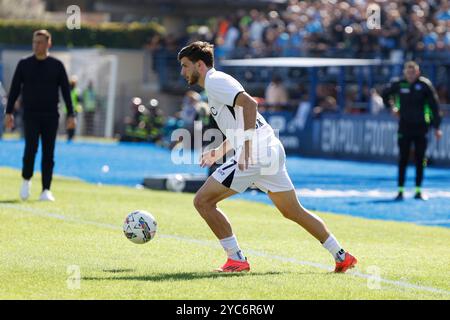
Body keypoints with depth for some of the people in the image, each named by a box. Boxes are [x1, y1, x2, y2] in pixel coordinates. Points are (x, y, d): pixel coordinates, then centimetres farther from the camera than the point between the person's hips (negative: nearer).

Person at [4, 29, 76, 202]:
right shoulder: (24, 64, 5)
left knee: (48, 153, -1)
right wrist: (9, 112, -1)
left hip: (51, 116, 1)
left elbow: (66, 90, 5)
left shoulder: (57, 65, 4)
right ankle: (26, 180, 7)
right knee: (31, 147, -16)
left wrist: (70, 115, -2)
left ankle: (46, 191, 3)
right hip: (30, 115, -1)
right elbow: (14, 89, 6)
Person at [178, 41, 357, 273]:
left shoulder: (214, 81, -6)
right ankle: (342, 257, 17)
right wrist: (217, 152, 26)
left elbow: (249, 104, -22)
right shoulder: (217, 82, 24)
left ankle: (237, 260, -4)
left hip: (254, 156, -10)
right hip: (272, 152, 10)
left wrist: (247, 147, -26)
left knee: (203, 201, -5)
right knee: (294, 211, 17)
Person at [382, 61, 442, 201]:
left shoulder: (425, 85, -7)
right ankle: (400, 191, 0)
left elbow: (434, 105, -5)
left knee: (420, 160, 3)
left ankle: (418, 191, 10)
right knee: (403, 159, -1)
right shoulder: (399, 85, -1)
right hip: (404, 126, 1)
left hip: (421, 127, -1)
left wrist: (436, 127, -7)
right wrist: (391, 107, 6)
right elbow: (385, 94, 19)